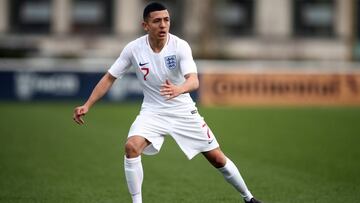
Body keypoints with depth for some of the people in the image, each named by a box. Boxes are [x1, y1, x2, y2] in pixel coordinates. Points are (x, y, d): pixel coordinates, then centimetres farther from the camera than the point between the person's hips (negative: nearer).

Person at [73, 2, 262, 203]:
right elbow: (109, 78, -3)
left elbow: (194, 80, -32)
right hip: (152, 112, 1)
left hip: (183, 111, -1)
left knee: (217, 158, 2)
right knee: (132, 147, -27)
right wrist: (87, 106, -11)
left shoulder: (180, 46, -19)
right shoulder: (133, 49, -13)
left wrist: (178, 89, -55)